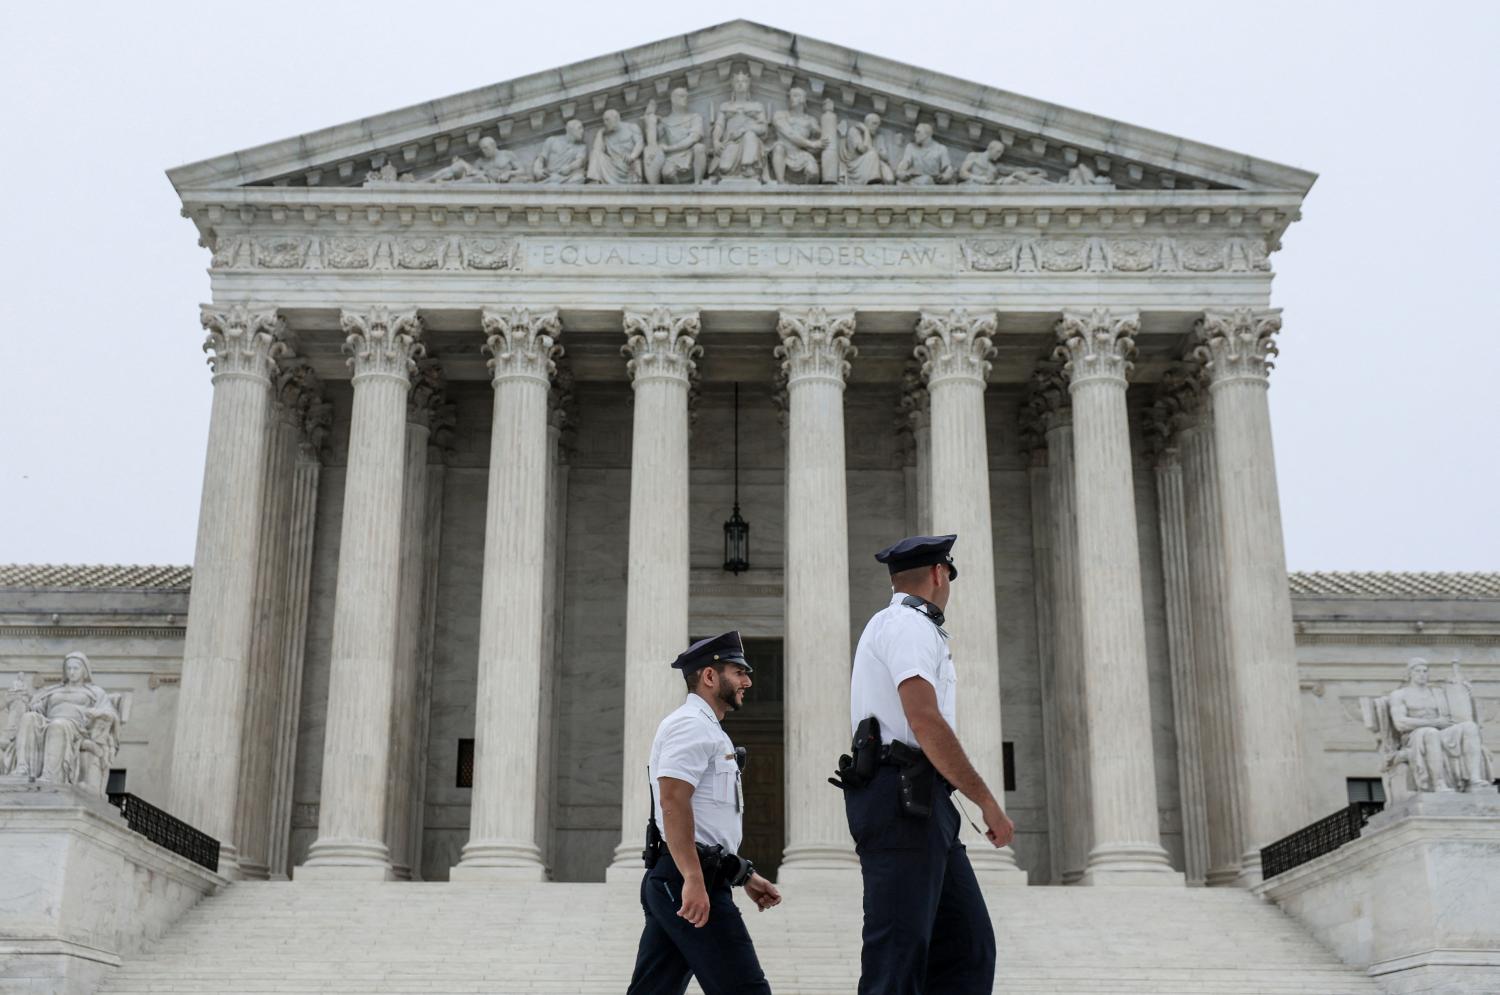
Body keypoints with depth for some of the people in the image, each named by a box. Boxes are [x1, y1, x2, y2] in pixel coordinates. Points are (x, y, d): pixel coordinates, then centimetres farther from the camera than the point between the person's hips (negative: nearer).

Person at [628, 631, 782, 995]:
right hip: (689, 882, -10)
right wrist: (694, 879, -26)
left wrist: (746, 876, 27)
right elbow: (673, 801, -21)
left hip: (674, 883, 10)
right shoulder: (692, 725, -8)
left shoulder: (706, 730, 25)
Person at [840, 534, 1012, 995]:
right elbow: (925, 722, -18)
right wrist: (988, 802, -16)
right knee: (898, 956, -11)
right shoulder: (910, 624, -7)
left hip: (919, 804, 10)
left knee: (967, 948, 5)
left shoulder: (889, 624, 26)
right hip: (903, 800, -10)